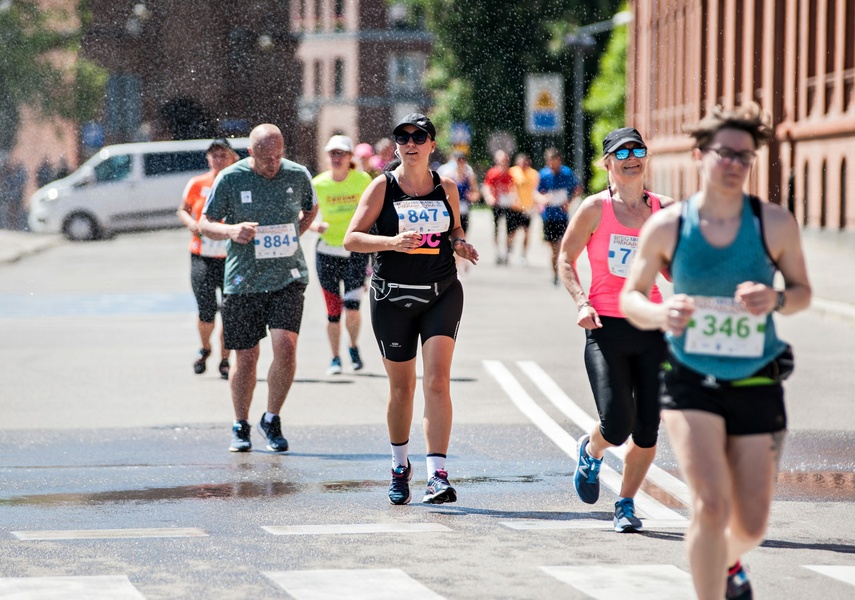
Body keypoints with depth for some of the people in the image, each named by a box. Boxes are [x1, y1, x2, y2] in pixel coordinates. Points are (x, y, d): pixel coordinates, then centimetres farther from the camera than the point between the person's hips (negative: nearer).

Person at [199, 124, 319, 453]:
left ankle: (272, 420, 5)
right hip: (243, 281, -1)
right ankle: (241, 427, 23)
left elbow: (311, 209, 22)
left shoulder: (298, 175, 1)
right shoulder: (230, 179, -6)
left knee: (285, 348, -15)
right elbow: (205, 223, 0)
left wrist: (291, 237, 8)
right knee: (246, 358, 4)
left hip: (288, 278, 1)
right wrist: (231, 231, -20)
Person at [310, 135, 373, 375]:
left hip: (357, 250, -1)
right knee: (333, 310, 2)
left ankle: (354, 346, 17)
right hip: (327, 251, 1)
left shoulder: (363, 180, -4)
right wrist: (315, 225, -20)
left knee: (352, 307, -11)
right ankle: (335, 358, 19)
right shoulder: (318, 184, -4)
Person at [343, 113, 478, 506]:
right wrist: (392, 242, -22)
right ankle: (400, 467, 30)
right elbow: (352, 239, -6)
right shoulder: (383, 187, -2)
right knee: (401, 387, 8)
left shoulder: (446, 188, 5)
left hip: (442, 294, 1)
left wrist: (460, 244, -2)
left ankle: (438, 475, -18)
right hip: (393, 297, -1)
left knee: (438, 380, -14)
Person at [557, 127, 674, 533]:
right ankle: (590, 452, 23)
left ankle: (626, 504, 21)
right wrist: (581, 303, -11)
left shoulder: (663, 210, 7)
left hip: (651, 328, 3)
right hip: (606, 329, -3)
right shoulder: (596, 208, -2)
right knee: (616, 424, -14)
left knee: (647, 431, 0)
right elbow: (565, 259, 4)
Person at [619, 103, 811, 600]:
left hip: (756, 383, 2)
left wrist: (775, 300, -19)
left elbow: (802, 291, 5)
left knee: (751, 526, 8)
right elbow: (630, 297, 2)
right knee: (711, 505, -19)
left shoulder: (774, 223, -6)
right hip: (691, 381, -1)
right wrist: (659, 314, -21)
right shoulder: (667, 227, -7)